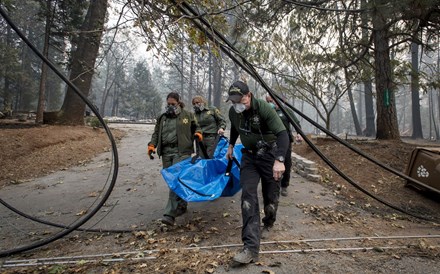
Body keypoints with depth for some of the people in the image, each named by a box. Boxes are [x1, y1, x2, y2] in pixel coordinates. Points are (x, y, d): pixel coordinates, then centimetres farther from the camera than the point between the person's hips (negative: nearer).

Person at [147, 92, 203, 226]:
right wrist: (152, 145, 2)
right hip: (166, 152, 5)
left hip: (181, 151, -5)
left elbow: (196, 127, 20)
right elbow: (156, 133, 18)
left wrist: (198, 133, -3)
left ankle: (170, 213, -18)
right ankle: (182, 205, 25)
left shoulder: (188, 115, 9)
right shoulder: (162, 118, 18)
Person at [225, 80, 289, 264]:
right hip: (249, 155, 4)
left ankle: (268, 224, 41)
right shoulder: (233, 112, -5)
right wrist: (231, 145, 22)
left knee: (270, 195, 6)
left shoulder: (264, 108, -23)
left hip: (269, 154, -3)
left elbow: (282, 134, -29)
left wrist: (279, 160, -41)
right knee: (248, 195, -11)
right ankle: (251, 248, -12)